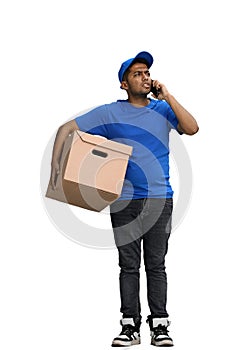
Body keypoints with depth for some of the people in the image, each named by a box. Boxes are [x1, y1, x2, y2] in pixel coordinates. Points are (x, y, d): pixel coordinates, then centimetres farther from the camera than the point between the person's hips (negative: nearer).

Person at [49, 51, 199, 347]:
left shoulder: (163, 109, 9)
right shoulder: (110, 112, 4)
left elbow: (192, 129, -6)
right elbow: (67, 128, 3)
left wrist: (167, 97, -8)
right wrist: (55, 163, -10)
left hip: (160, 199, 1)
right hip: (125, 200, 0)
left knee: (156, 265, 3)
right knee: (129, 265, 3)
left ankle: (160, 325, 7)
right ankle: (130, 326, 8)